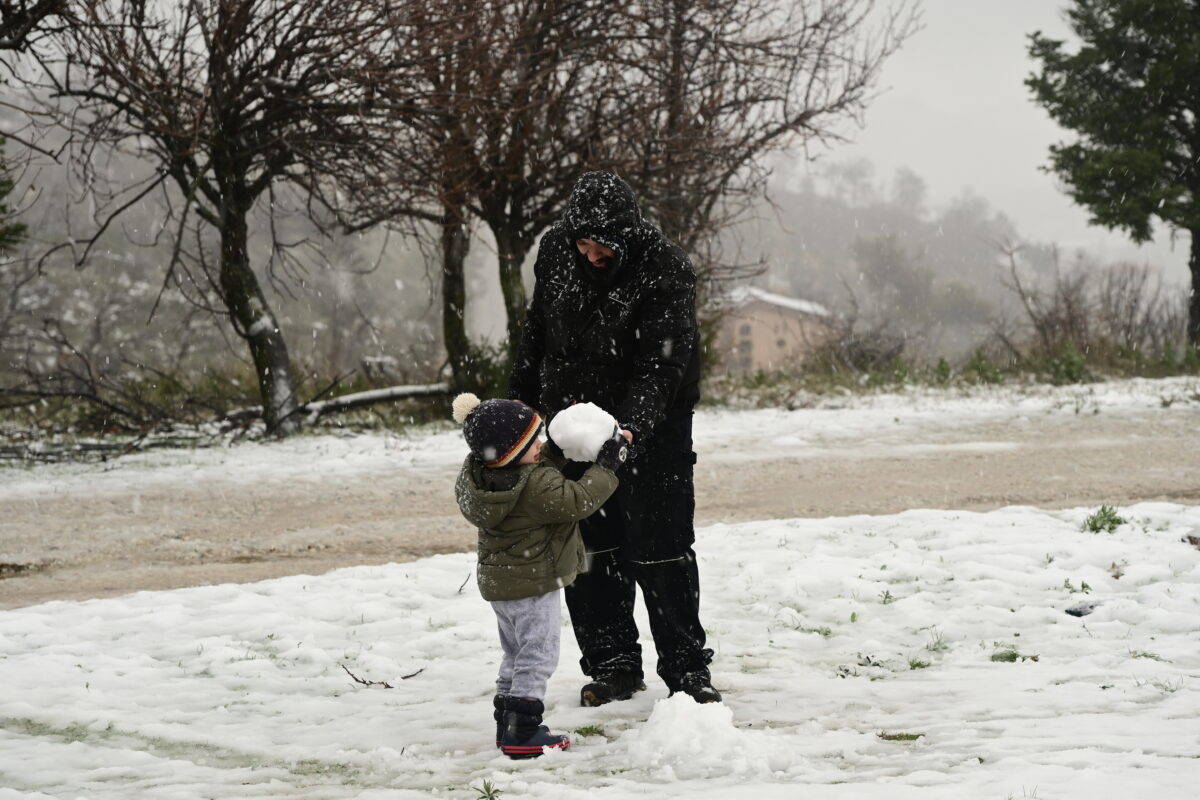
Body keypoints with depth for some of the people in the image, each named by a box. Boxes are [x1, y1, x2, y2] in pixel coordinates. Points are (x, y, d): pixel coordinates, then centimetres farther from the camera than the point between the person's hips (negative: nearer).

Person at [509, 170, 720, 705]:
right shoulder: (555, 251, -8)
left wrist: (631, 429, -42)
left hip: (649, 426, -4)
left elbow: (661, 366, -27)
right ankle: (612, 664, 14)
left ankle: (686, 668, 4)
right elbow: (537, 331, 10)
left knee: (660, 548, -5)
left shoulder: (666, 270, -23)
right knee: (589, 547, 5)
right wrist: (520, 398, 14)